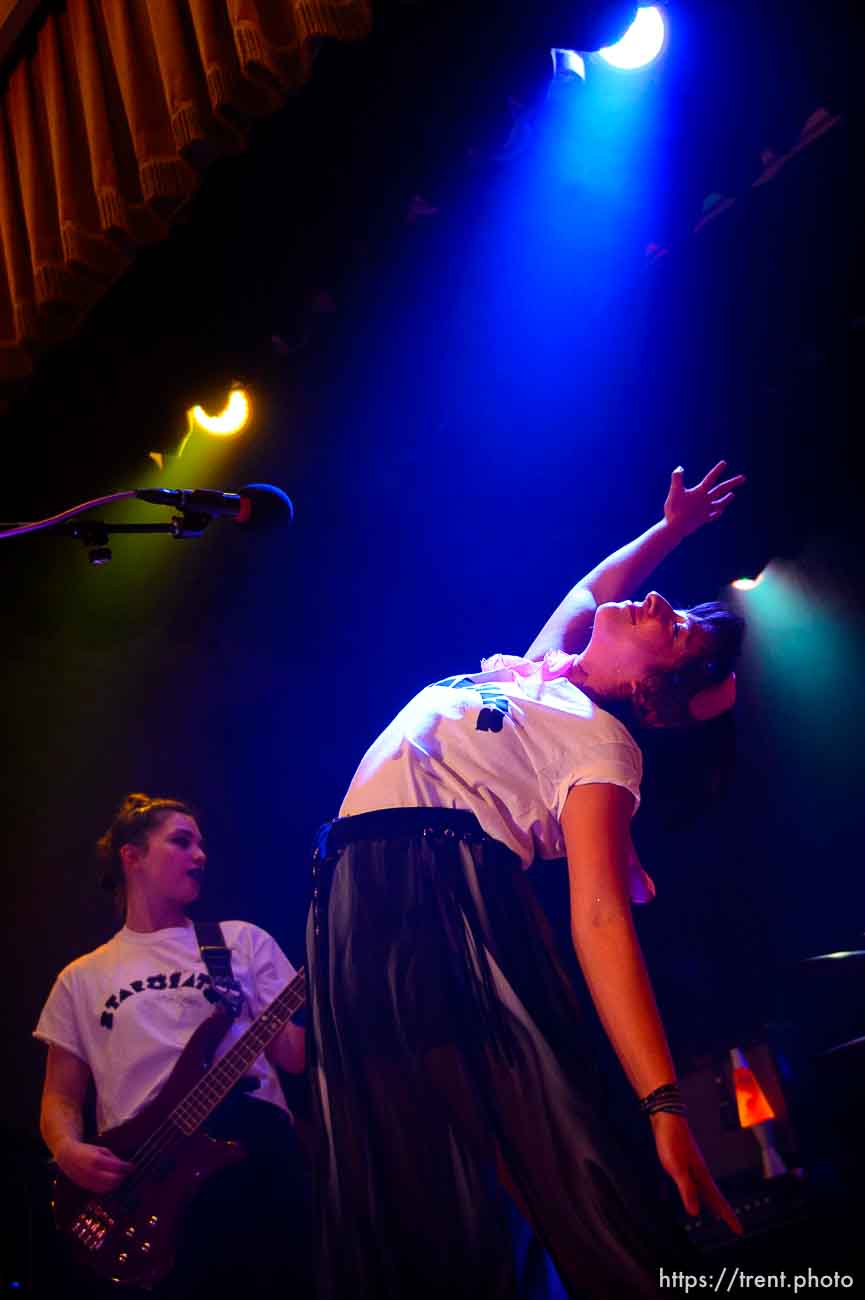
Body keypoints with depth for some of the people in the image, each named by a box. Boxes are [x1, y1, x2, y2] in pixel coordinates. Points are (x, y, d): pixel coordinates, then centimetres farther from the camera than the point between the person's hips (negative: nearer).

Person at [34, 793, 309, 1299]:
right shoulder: (82, 978, 14)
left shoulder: (243, 941, 12)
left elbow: (296, 1054, 5)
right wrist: (69, 1150, -6)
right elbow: (61, 1096, 14)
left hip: (254, 1148, 0)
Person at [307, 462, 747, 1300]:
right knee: (395, 1191, 0)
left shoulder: (598, 742, 0)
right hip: (357, 902, 7)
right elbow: (589, 590, 44)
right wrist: (675, 526, 51)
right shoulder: (542, 677, 22)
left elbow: (601, 917, -10)